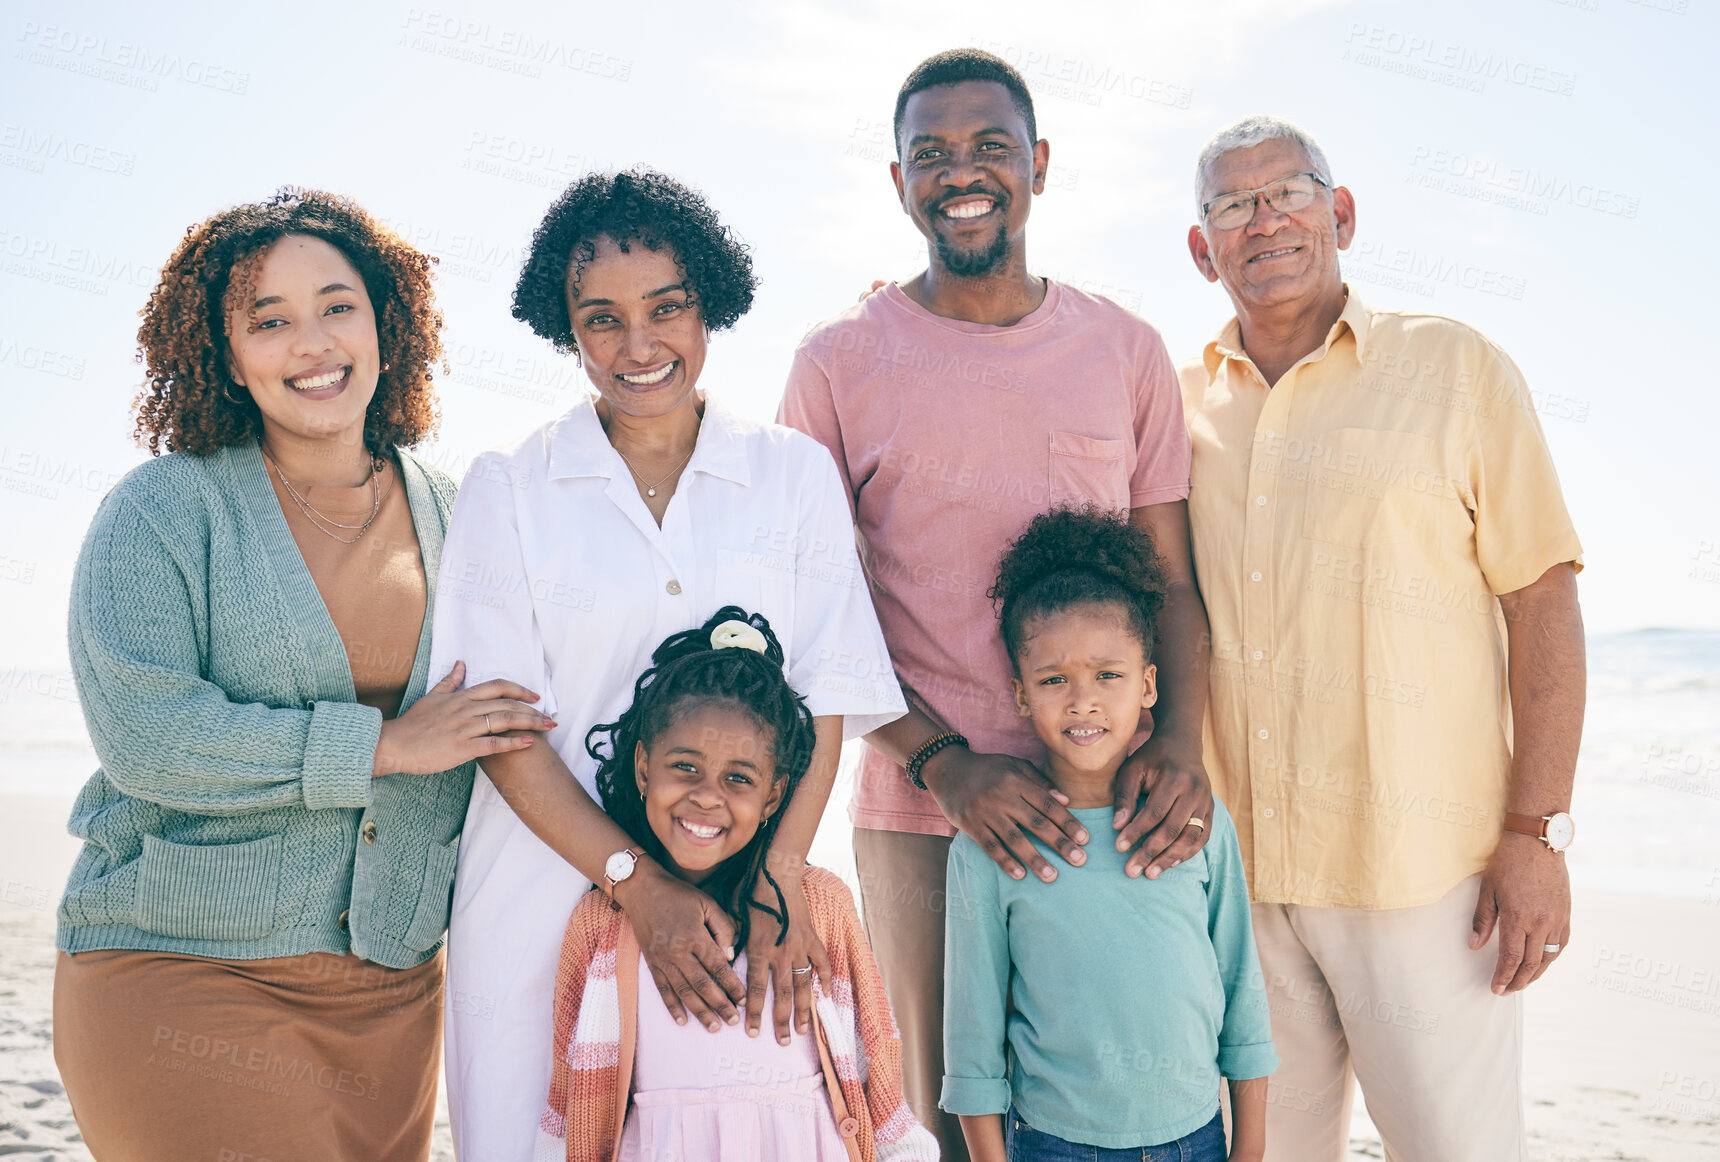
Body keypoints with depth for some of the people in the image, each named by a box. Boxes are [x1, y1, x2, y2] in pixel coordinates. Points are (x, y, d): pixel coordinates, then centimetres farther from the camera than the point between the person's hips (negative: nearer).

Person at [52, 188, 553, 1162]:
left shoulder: (450, 517, 8)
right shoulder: (163, 508, -4)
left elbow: (505, 733, 17)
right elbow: (143, 733, -16)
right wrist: (384, 745, -16)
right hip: (181, 974, -4)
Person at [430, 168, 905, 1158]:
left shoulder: (796, 472, 5)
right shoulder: (508, 489, 2)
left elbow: (825, 694, -1)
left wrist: (780, 880, -14)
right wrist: (640, 885, -13)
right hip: (551, 888, 0)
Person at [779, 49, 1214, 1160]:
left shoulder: (1127, 350, 7)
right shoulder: (839, 362, 1)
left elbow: (1173, 579, 8)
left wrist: (1181, 741, -11)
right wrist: (943, 764, -13)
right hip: (920, 814, -1)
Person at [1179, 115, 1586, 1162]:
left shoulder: (1455, 368, 1)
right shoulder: (1180, 408, 9)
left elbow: (1543, 601, -2)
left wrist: (1538, 834, -7)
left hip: (1422, 872, -3)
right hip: (1234, 872, 3)